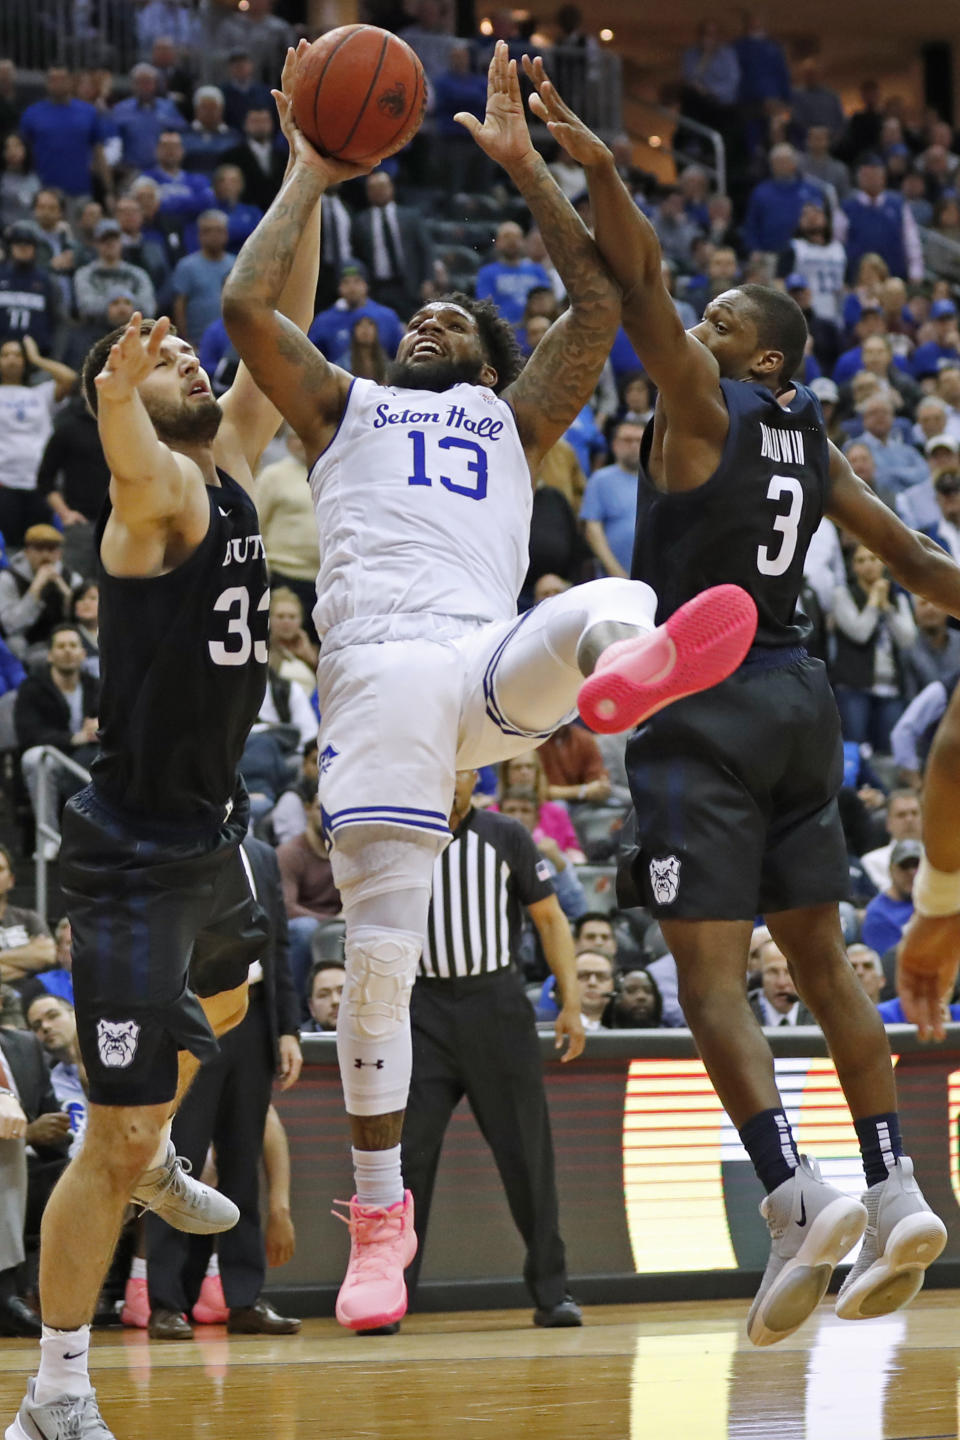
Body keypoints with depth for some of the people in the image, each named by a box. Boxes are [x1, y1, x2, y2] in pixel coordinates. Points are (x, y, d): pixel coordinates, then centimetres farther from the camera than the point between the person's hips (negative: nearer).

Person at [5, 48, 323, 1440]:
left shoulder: (230, 467, 6)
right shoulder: (159, 495, -17)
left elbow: (280, 328, 4)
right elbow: (127, 451, -42)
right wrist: (118, 390, -64)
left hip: (209, 827, 9)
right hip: (132, 853, -9)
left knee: (223, 1002, 37)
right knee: (115, 1135, -9)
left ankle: (154, 1158, 64)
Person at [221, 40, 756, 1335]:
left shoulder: (515, 417, 31)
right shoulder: (342, 407, 30)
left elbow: (601, 305, 19)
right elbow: (245, 309, 13)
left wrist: (522, 164, 18)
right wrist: (311, 179, 22)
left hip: (491, 660, 0)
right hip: (376, 669, 0)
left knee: (612, 604, -35)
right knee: (378, 956, -8)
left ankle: (628, 671, -75)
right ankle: (379, 1215, 4)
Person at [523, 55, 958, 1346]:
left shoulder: (704, 410, -7)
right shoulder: (812, 442, 13)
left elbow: (640, 285, -21)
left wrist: (597, 167, -27)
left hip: (709, 707, -8)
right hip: (798, 696, 8)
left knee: (709, 972, -10)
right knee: (819, 957, 13)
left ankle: (795, 1191, -24)